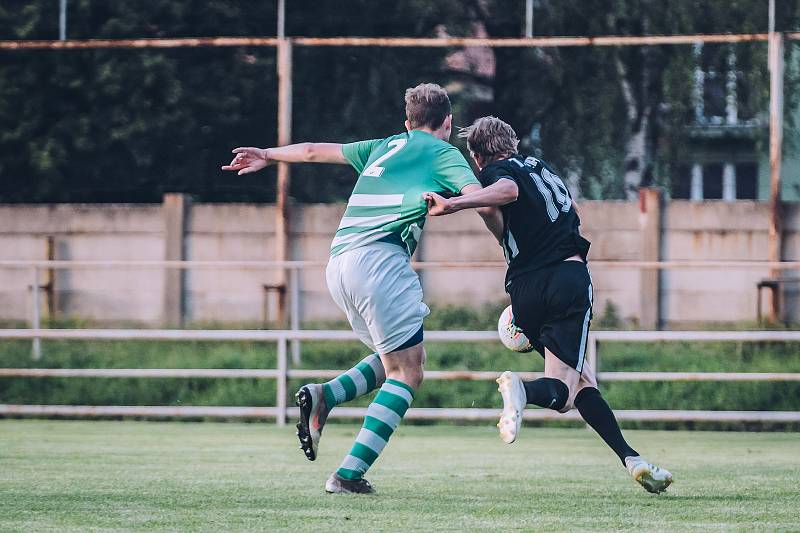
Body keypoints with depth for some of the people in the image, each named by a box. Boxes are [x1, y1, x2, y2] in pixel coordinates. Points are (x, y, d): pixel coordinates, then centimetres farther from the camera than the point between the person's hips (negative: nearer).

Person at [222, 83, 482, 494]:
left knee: (397, 359, 19)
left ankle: (324, 395, -2)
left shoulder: (384, 147, 26)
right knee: (406, 373, -4)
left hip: (339, 261, 8)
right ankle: (350, 473, -15)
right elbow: (477, 195, -10)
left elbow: (315, 151, 33)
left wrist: (268, 155, 44)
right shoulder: (443, 152, 9)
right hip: (379, 257, -7)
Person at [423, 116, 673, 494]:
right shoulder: (540, 166, 23)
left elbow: (508, 191, -21)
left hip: (526, 291, -1)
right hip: (569, 276, 1)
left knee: (582, 380, 13)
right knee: (562, 392, -6)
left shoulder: (496, 172, 5)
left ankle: (630, 458, -1)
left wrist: (453, 205, -30)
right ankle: (540, 401, -39)